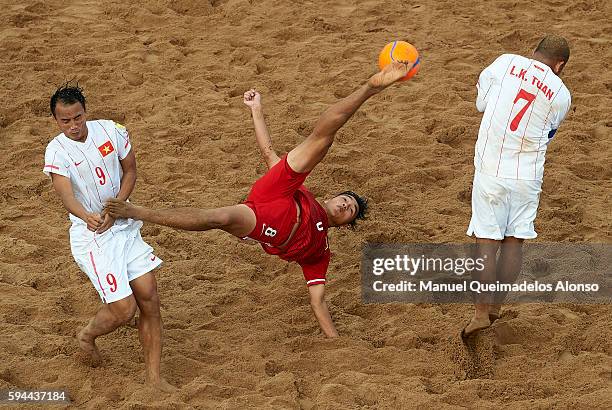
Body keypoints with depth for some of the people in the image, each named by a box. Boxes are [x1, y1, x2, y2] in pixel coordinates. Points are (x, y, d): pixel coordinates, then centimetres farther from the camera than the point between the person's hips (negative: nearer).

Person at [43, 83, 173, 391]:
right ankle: (87, 336, 25)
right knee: (124, 310, -9)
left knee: (149, 298, -1)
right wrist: (87, 216, -51)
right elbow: (67, 197, -29)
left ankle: (153, 375, 9)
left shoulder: (110, 131, -5)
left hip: (124, 226, 4)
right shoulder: (57, 152, -15)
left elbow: (130, 172, 4)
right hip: (91, 236, -4)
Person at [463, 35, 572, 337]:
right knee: (514, 241, 11)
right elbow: (548, 133, 11)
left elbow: (481, 103, 6)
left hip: (490, 172, -1)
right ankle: (496, 308, 16)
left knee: (487, 241, 3)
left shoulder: (506, 62, -3)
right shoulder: (561, 94, -1)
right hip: (528, 176, 1)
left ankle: (482, 312, 1)